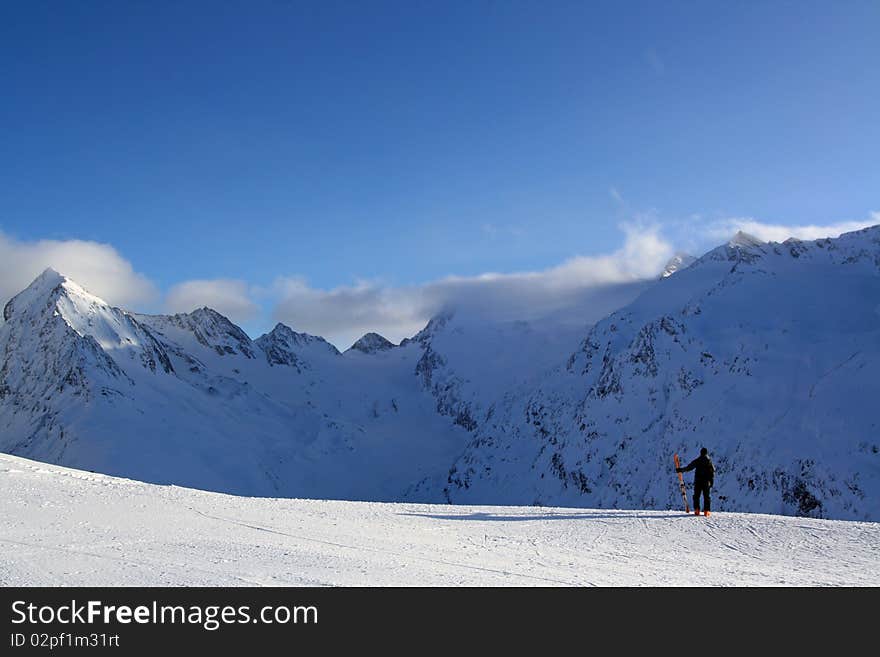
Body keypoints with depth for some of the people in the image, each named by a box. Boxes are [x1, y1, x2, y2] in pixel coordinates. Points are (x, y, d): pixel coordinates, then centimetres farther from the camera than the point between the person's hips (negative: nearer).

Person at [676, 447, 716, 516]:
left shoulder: (697, 461, -1)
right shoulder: (709, 461, 1)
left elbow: (688, 468, -2)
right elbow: (713, 472, 1)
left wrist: (680, 470, 9)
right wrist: (712, 482, 7)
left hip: (697, 481, 0)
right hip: (706, 482, 0)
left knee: (696, 496, 7)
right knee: (706, 497, 6)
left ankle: (696, 510, -2)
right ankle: (706, 511, 0)